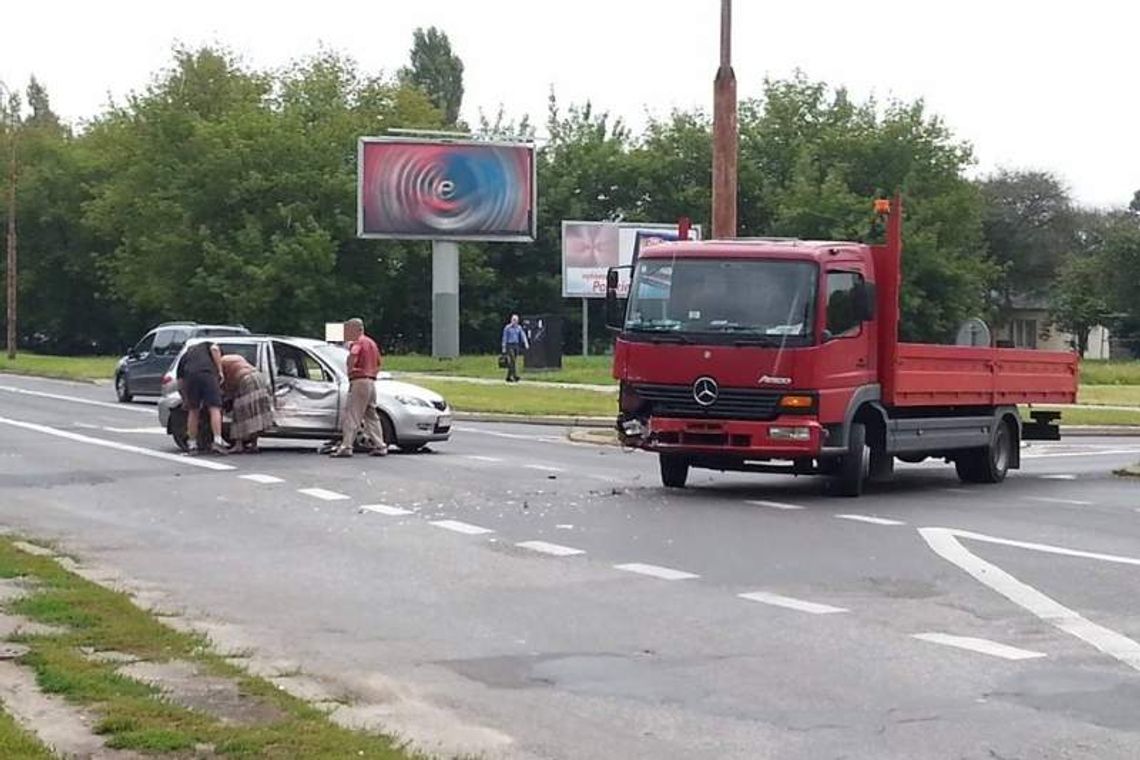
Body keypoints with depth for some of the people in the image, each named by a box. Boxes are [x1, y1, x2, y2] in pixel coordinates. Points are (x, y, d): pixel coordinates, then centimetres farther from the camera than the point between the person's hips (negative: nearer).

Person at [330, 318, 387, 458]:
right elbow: (378, 366, 26)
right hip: (371, 382, 9)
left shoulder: (358, 343, -8)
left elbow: (353, 356, -30)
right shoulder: (372, 343, 19)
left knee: (351, 415, -9)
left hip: (359, 381, -9)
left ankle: (346, 446, -14)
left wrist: (350, 370, -15)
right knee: (371, 416, 14)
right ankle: (380, 446, 12)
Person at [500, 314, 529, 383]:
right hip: (509, 345, -6)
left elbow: (523, 335, -1)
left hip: (516, 345, 6)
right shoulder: (507, 328, -5)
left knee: (514, 362, 7)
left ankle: (508, 377, 16)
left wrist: (526, 343, -16)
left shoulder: (519, 327, 8)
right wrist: (504, 348, -4)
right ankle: (515, 376, -25)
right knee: (512, 361, -17)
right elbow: (504, 338, -2)